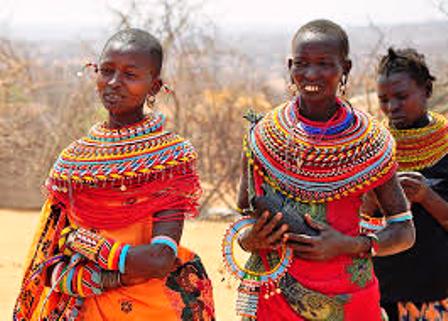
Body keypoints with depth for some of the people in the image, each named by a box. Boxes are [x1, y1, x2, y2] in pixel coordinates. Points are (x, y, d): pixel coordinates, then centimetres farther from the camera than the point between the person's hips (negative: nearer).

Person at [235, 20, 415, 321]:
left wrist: (350, 245, -17)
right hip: (277, 293, 1)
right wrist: (250, 240, -16)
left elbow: (404, 232, -1)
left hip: (349, 295, -1)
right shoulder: (262, 136, -2)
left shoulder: (370, 142, -5)